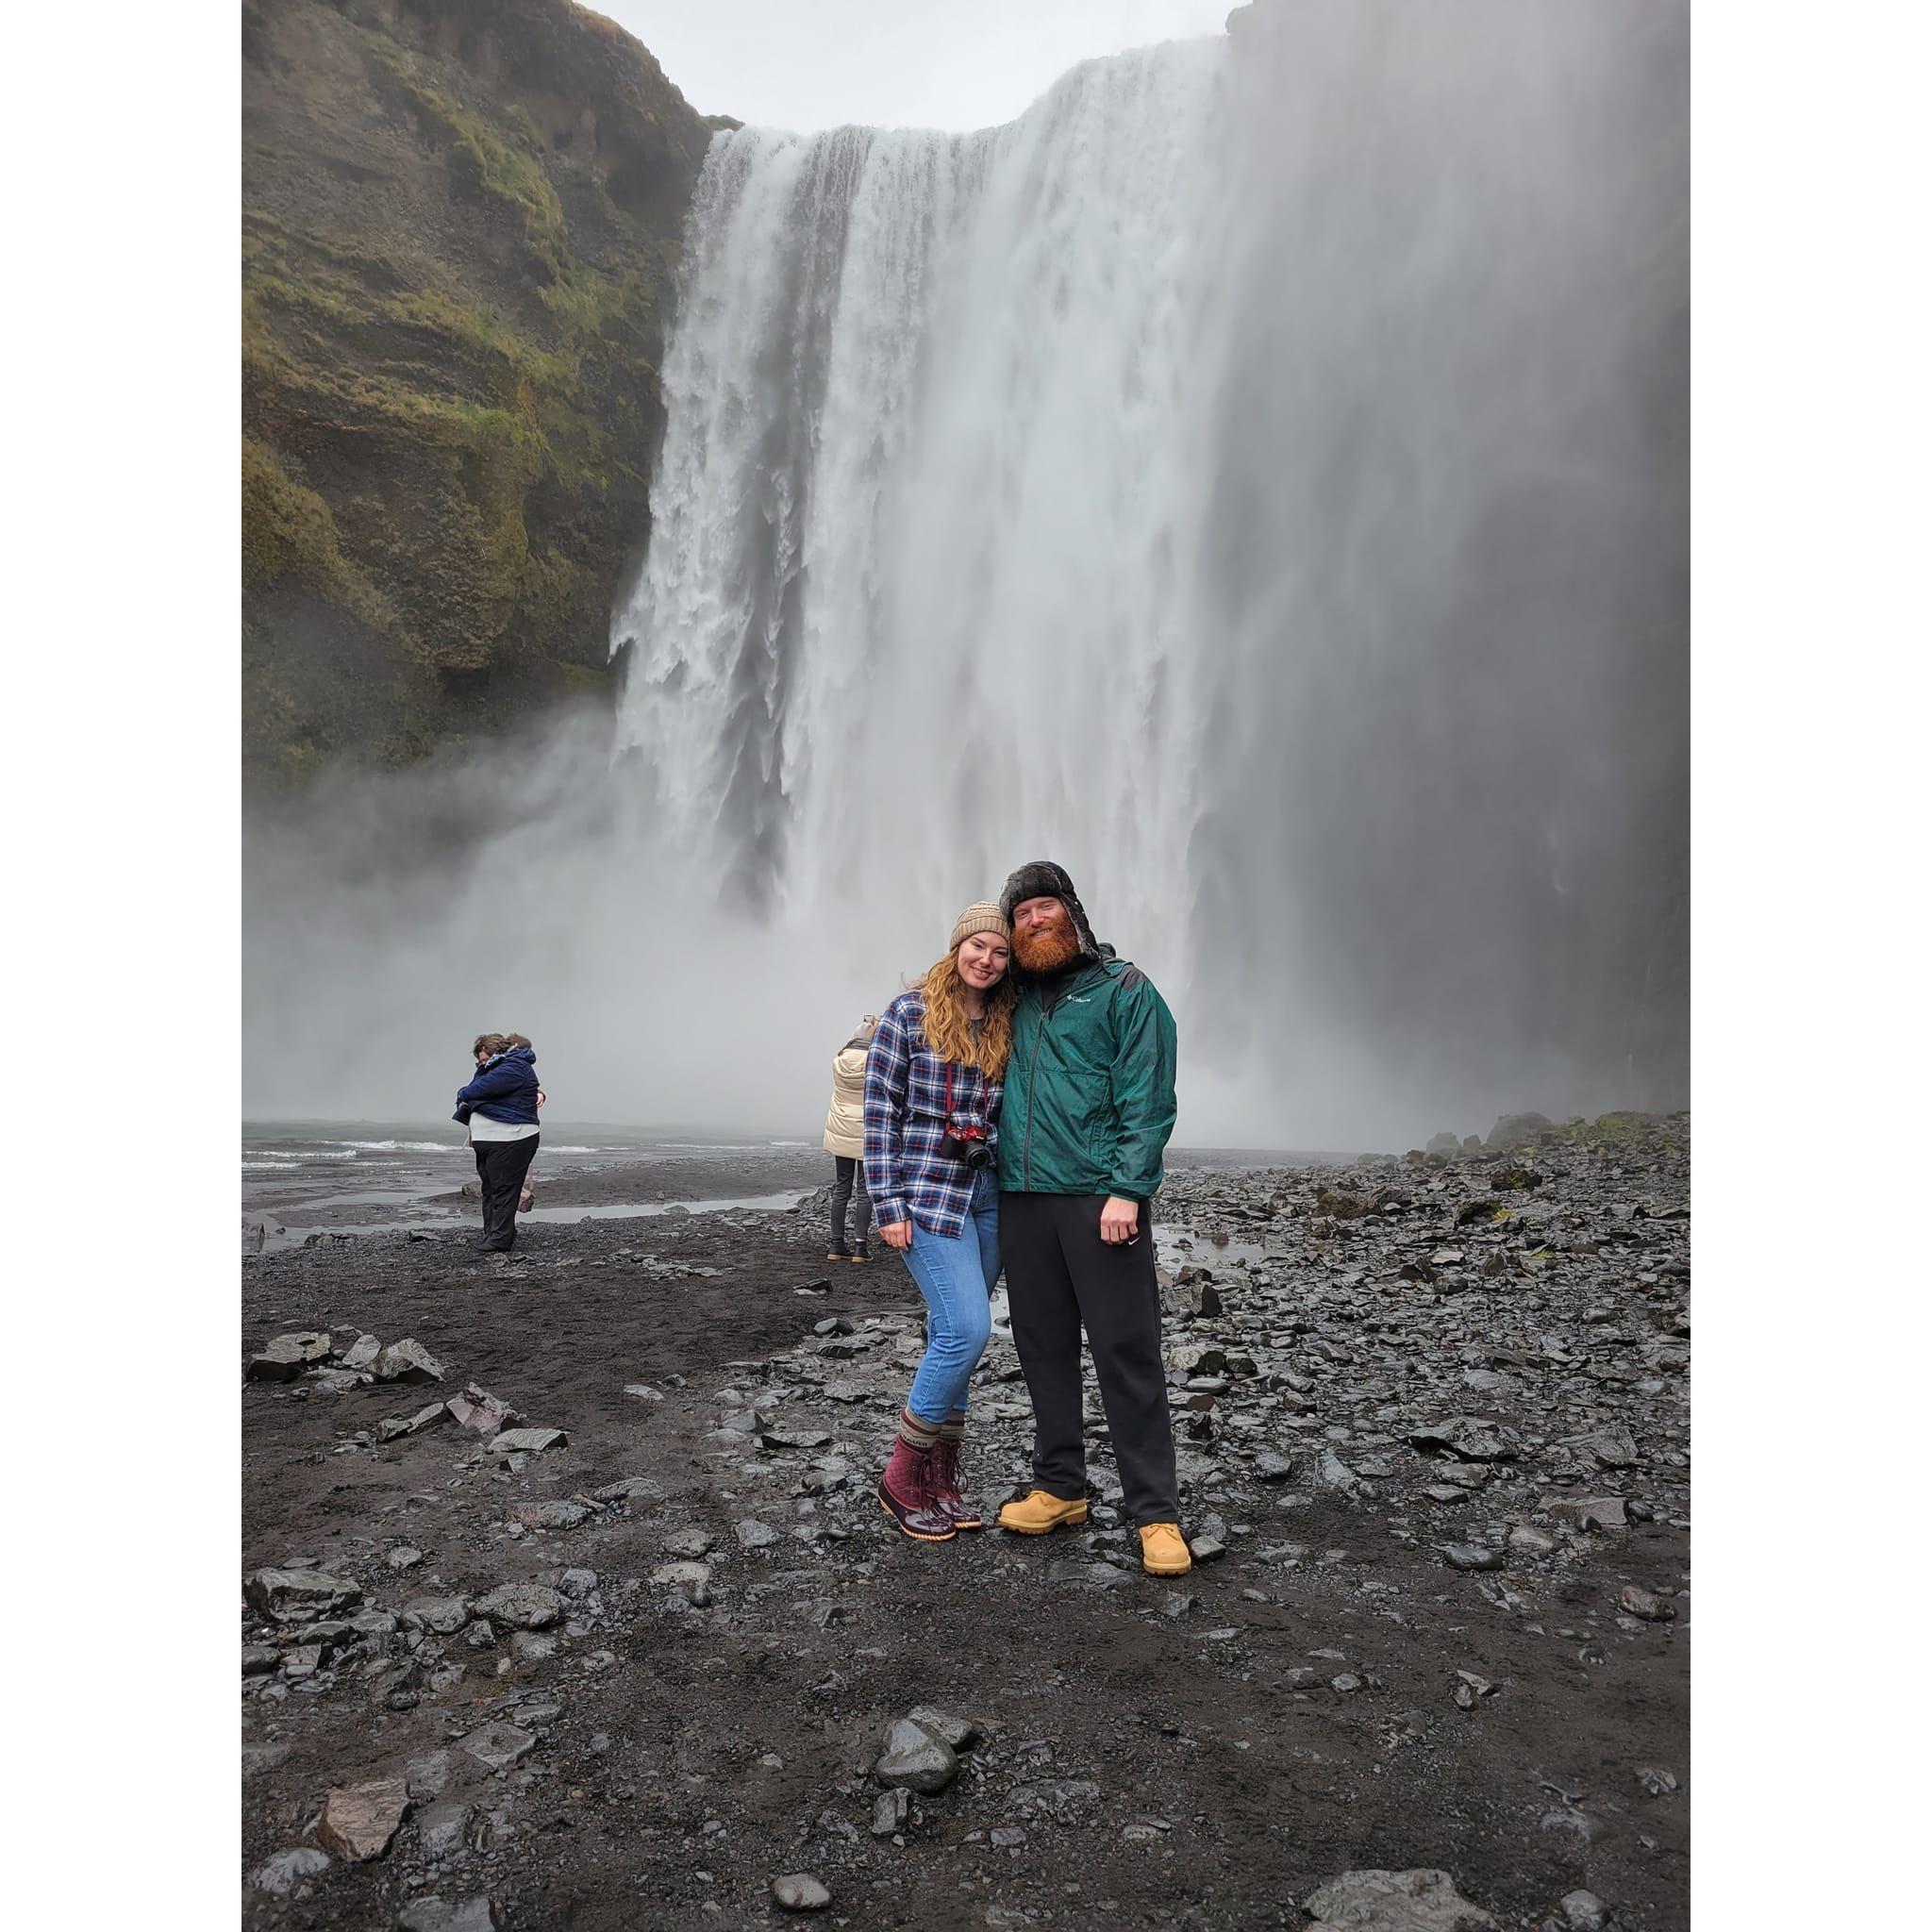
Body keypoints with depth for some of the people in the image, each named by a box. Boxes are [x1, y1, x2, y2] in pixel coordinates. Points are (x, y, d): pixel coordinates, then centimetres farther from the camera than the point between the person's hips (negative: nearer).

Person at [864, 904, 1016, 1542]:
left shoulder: (1008, 1026, 8)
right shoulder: (909, 1013, -5)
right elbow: (881, 1111, -6)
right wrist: (889, 1204, -10)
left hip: (990, 1194, 5)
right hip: (927, 1189, -5)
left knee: (951, 1334, 10)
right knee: (968, 1330, -14)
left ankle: (941, 1476, 21)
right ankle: (903, 1477, 3)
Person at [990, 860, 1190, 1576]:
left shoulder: (1125, 989, -1)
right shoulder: (1015, 998, 15)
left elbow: (1148, 1098, -8)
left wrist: (1127, 1190, -15)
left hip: (1100, 1198, -5)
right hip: (1022, 1196, 6)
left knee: (1126, 1352, -3)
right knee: (1044, 1347, 12)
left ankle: (1155, 1513, 6)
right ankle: (1059, 1487, 25)